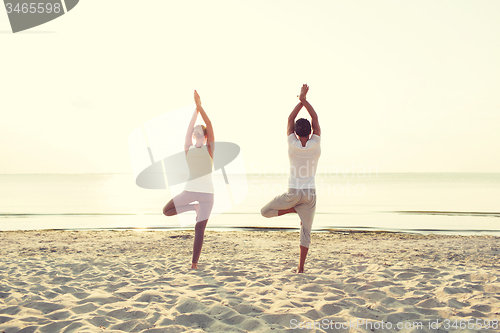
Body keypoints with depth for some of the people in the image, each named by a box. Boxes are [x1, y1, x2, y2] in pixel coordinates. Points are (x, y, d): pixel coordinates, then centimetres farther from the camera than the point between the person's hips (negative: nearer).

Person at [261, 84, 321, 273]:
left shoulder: (293, 144, -7)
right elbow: (315, 119, 3)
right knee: (306, 231, 6)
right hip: (310, 193, 2)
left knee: (265, 212, 17)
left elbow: (290, 119, 4)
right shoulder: (315, 144, -6)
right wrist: (304, 99, 2)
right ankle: (301, 266, 2)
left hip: (293, 193, -2)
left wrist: (301, 99, 8)